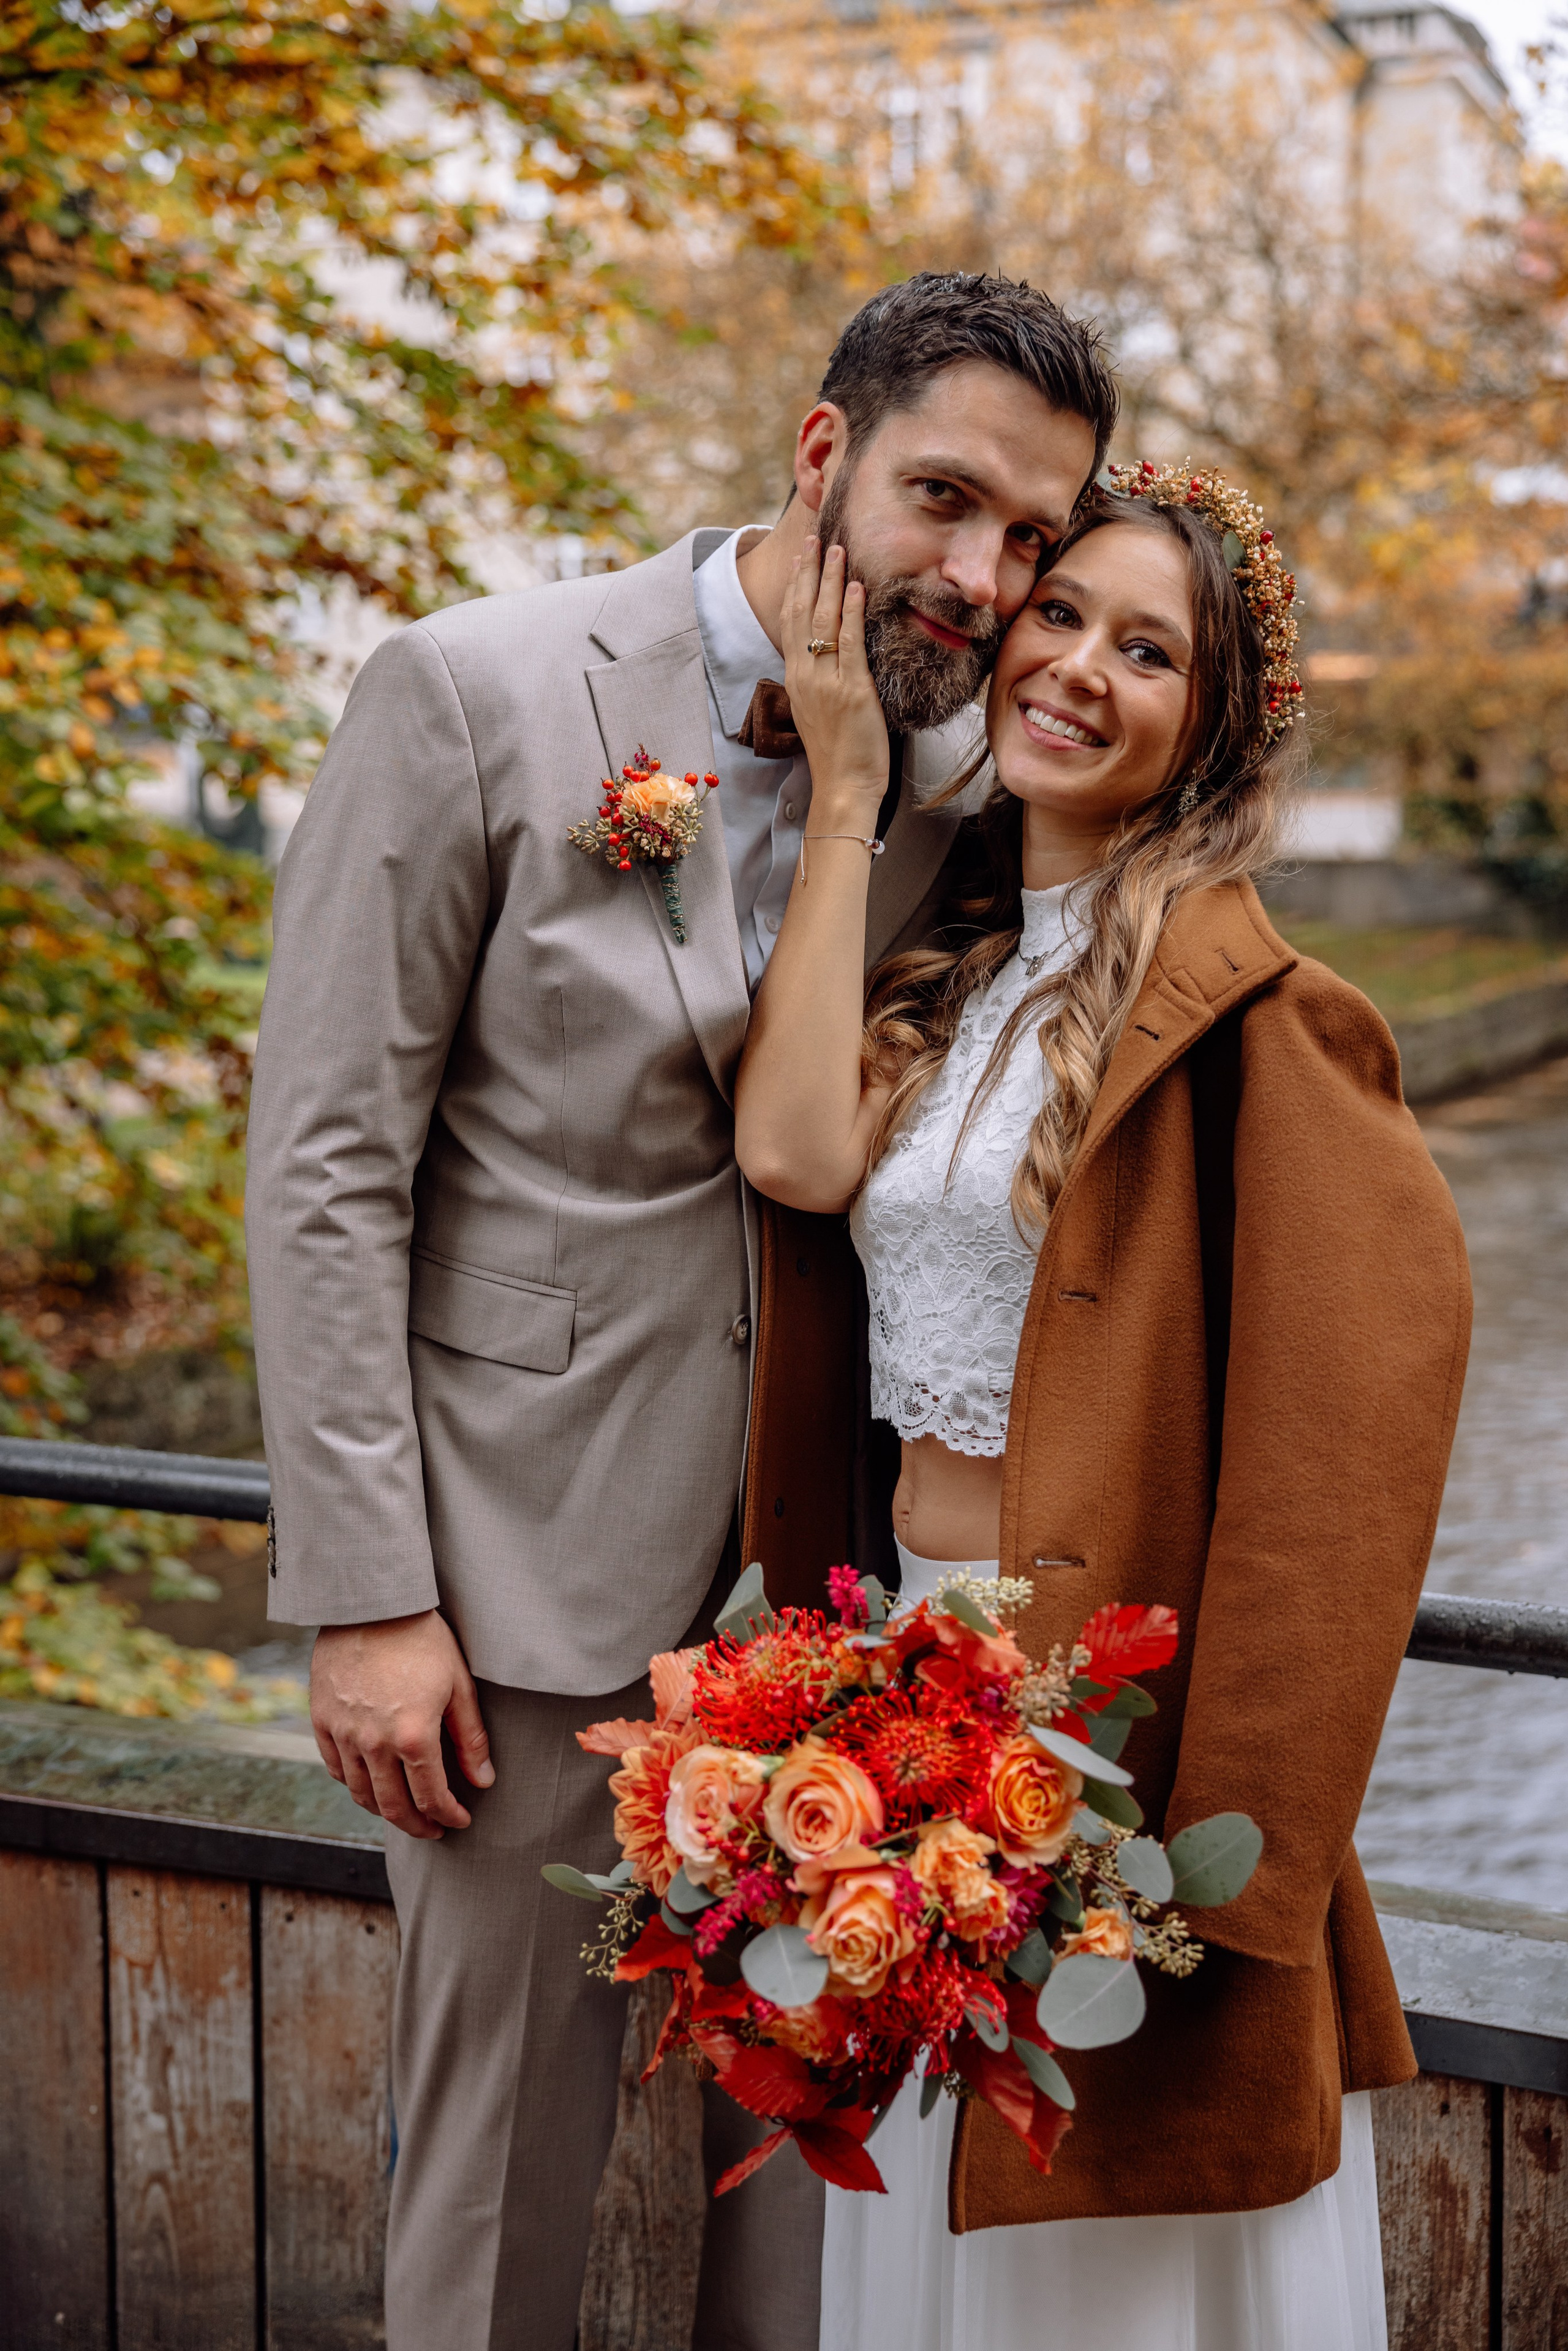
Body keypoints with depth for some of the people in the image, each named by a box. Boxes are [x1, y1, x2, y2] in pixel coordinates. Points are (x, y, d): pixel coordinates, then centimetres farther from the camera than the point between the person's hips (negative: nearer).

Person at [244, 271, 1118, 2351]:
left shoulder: (962, 770, 3)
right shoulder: (474, 698, -11)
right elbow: (327, 1167, -11)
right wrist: (364, 1596, -13)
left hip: (821, 1558, 5)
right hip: (540, 1564, -4)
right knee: (507, 2145, 9)